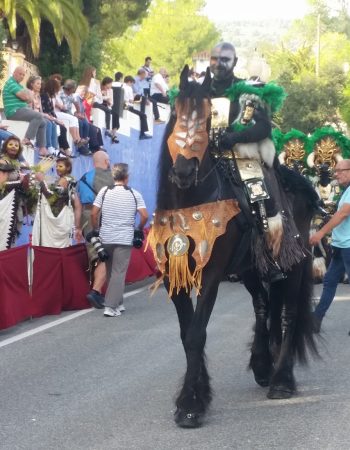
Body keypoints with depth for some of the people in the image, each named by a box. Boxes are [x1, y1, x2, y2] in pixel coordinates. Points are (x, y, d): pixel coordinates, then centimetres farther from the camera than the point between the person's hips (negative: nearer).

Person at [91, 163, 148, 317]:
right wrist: (139, 229, 10)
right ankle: (110, 307, -9)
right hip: (124, 239, -2)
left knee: (111, 271, 16)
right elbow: (144, 216, -7)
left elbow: (93, 214, -4)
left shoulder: (104, 191, 1)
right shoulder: (134, 194, -1)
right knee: (119, 273, -1)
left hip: (105, 238, 2)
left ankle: (118, 303, 24)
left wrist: (96, 230, 10)